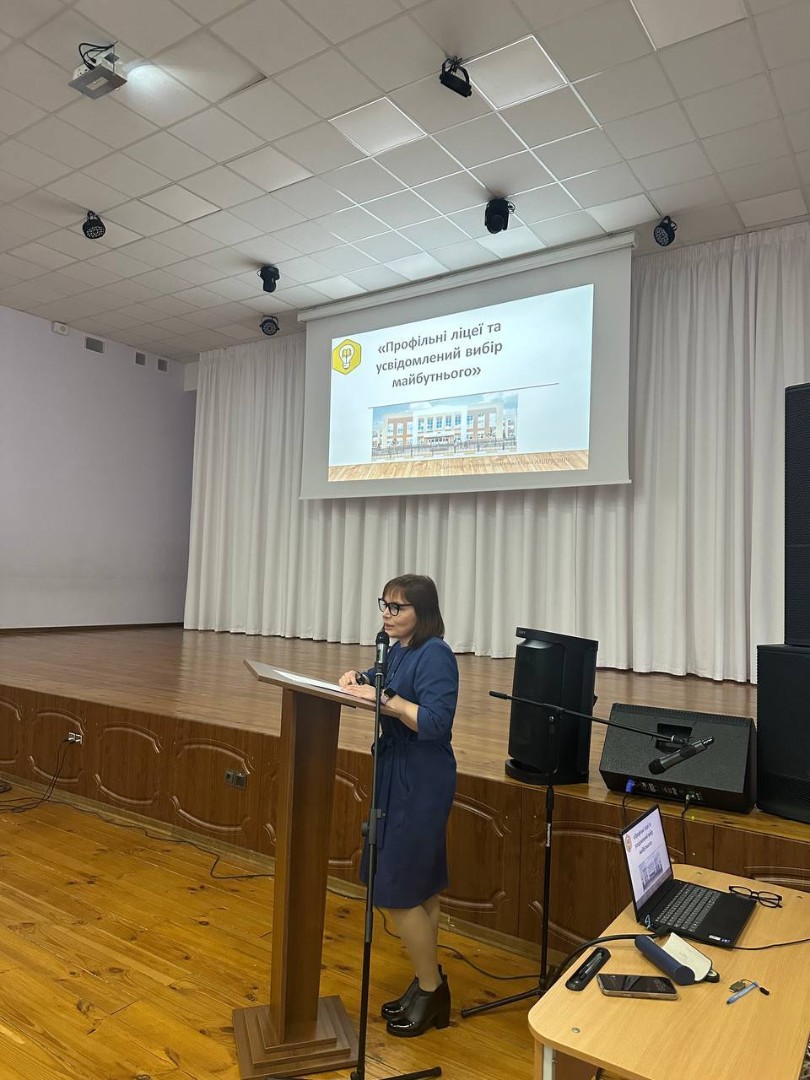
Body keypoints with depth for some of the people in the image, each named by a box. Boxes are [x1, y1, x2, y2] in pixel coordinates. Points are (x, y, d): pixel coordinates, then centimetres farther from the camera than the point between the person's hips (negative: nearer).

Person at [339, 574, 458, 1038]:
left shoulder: (435, 655, -19)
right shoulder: (399, 650, 6)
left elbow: (435, 722, -27)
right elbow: (385, 680, 23)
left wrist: (384, 698, -26)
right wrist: (360, 677, 2)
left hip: (421, 781, -9)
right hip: (398, 774, 9)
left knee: (399, 888, 0)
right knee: (419, 885, 18)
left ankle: (431, 990, 20)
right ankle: (429, 984, 33)